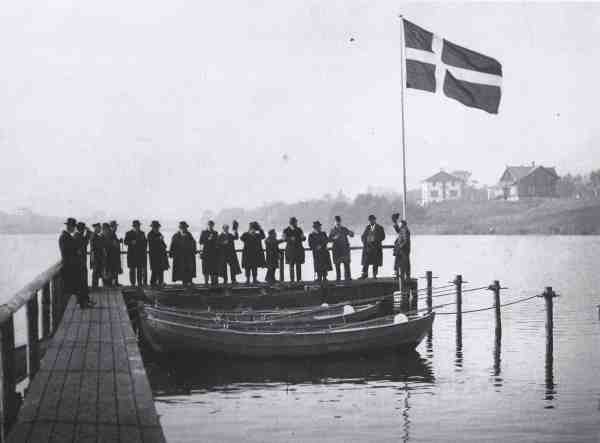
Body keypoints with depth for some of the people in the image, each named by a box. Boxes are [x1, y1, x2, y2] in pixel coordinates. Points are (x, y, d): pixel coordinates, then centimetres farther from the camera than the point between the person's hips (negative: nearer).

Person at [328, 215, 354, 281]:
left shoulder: (344, 229, 8)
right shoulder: (332, 230, 5)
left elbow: (352, 235, 4)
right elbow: (329, 239, 0)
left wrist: (351, 233, -19)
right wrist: (334, 238, -19)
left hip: (345, 248, 1)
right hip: (336, 249, -1)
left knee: (347, 263, -3)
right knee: (337, 265, 0)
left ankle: (347, 277, 1)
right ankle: (338, 277, 6)